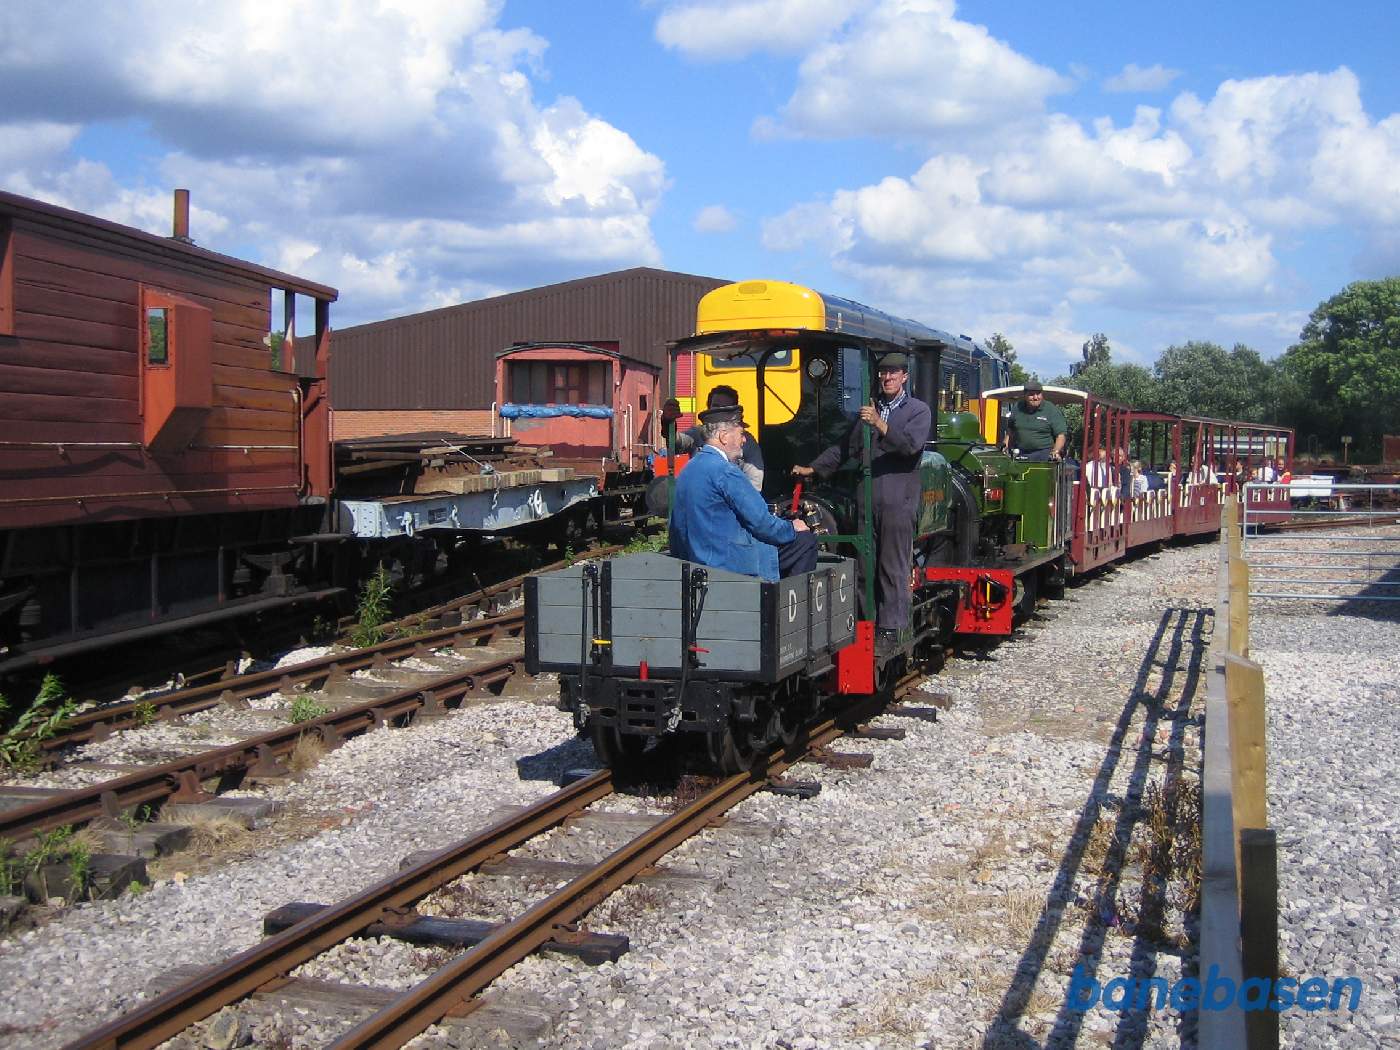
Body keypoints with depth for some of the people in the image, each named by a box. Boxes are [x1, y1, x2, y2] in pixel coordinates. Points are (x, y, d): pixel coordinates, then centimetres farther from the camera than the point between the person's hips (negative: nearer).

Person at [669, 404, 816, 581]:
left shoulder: (690, 468, 12)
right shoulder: (724, 471, -17)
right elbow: (760, 522, -15)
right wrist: (792, 528, 2)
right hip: (730, 563, -10)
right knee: (806, 541, -2)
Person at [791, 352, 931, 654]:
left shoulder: (919, 410, 4)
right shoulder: (869, 409, 19)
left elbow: (911, 444, -14)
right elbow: (846, 447, 25)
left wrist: (880, 424, -23)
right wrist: (813, 468, 21)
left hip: (898, 503, -5)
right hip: (866, 501, 5)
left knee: (893, 569, -3)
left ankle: (890, 632, 0)